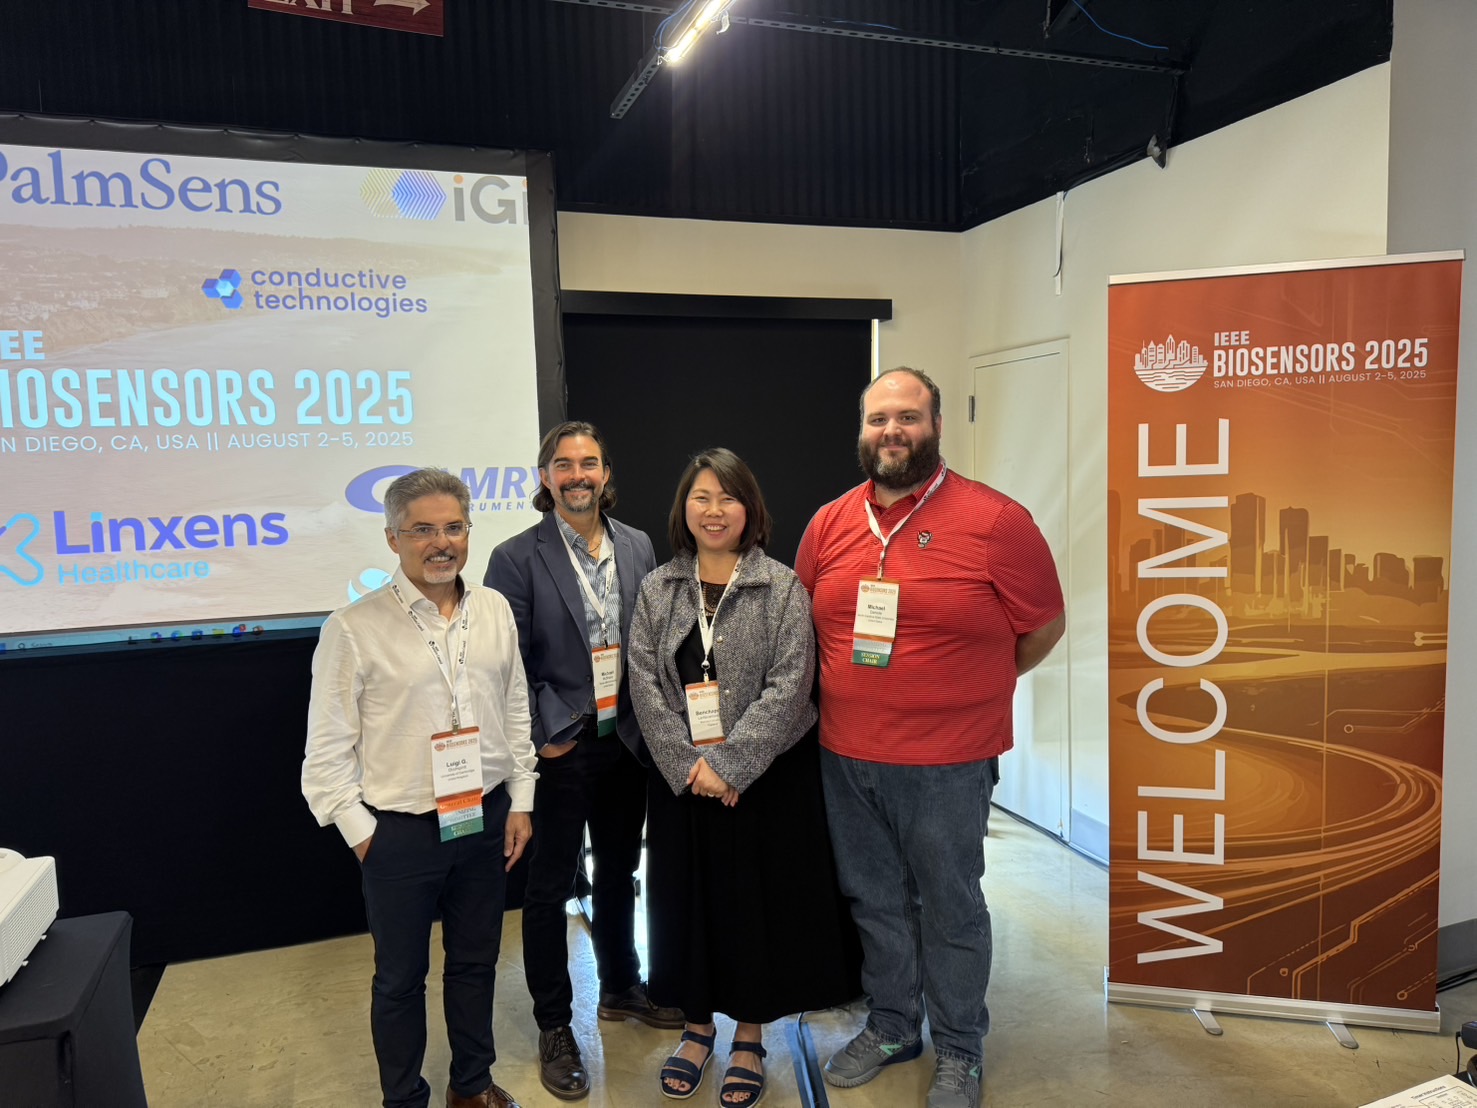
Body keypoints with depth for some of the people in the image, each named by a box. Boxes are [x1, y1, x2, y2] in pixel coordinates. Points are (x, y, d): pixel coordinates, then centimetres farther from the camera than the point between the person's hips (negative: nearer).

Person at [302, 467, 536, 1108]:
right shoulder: (354, 629, -12)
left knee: (476, 961, 19)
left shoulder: (495, 610, 1)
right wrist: (359, 830, -7)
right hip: (399, 831, -4)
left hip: (485, 820, 4)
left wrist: (520, 800, 7)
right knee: (400, 977, 14)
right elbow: (328, 748, -7)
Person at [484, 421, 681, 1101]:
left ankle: (620, 988, 42)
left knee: (618, 873, 21)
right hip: (560, 747, -4)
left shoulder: (638, 547, 3)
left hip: (625, 741, 5)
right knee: (549, 889, 9)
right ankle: (554, 1027, 27)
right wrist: (541, 737, -13)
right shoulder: (517, 558, -10)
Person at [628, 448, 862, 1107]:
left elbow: (789, 687, -13)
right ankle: (697, 1026, 35)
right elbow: (645, 685, -2)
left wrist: (729, 764, -18)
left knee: (759, 900, 7)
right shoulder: (657, 590, 3)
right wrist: (689, 764, -12)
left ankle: (750, 1039, 28)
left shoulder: (782, 588, -6)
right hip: (680, 779, 3)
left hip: (766, 777, -2)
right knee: (687, 899, 13)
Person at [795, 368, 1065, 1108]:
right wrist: (851, 688, 10)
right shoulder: (830, 524, 2)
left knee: (950, 908, 12)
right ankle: (891, 1027, 41)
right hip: (845, 756, 4)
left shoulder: (995, 521, -11)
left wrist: (968, 688, 4)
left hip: (947, 764, -4)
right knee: (875, 900, 19)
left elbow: (1044, 626, -2)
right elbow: (805, 625, 15)